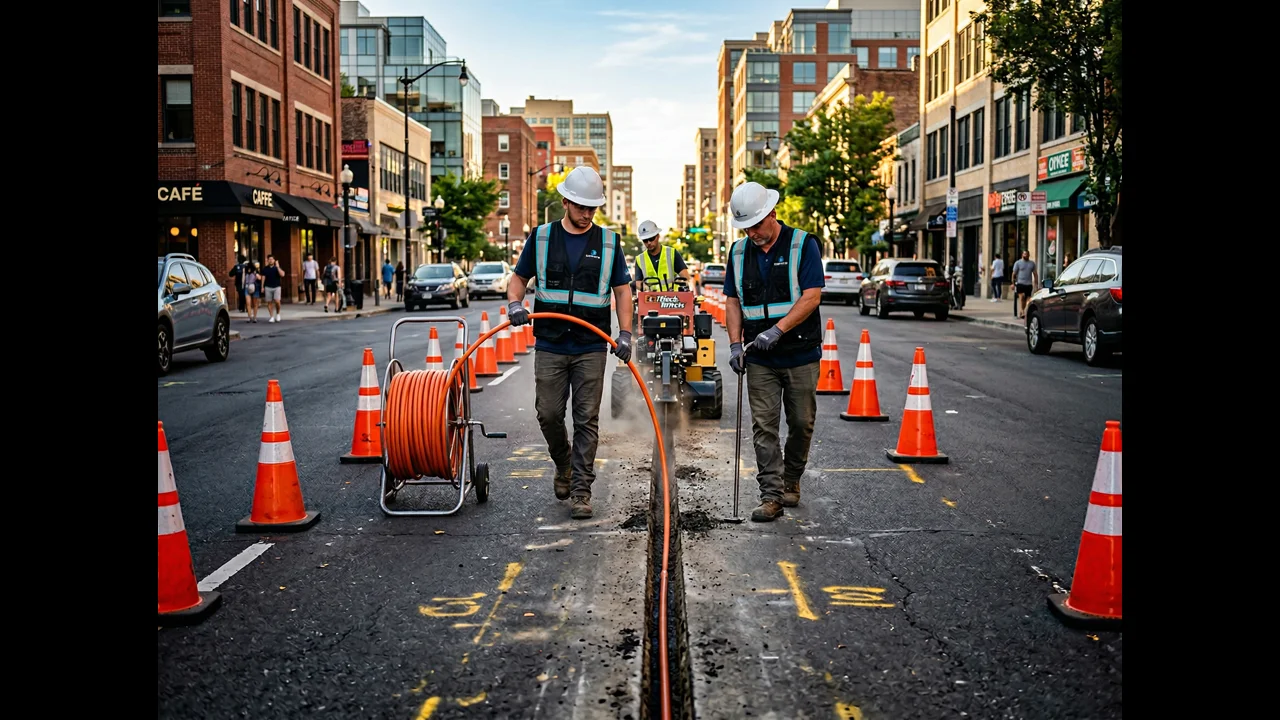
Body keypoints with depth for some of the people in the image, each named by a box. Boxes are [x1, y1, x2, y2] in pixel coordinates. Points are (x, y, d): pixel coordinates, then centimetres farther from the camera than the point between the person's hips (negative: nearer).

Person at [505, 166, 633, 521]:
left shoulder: (608, 242, 4)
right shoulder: (541, 237, 5)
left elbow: (622, 290, 6)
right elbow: (519, 278, 11)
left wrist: (624, 334, -5)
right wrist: (514, 303, -11)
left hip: (592, 348, -1)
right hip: (549, 345, 1)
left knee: (587, 420, -1)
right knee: (548, 414, 4)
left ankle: (581, 490, 5)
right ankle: (564, 465, 32)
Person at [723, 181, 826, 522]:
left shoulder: (803, 245, -6)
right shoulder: (739, 251, 7)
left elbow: (811, 297, -13)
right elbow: (733, 301, 10)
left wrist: (777, 330, -22)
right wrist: (736, 343, -3)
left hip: (801, 355, -2)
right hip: (760, 359, 3)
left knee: (801, 423, 8)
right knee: (763, 427, -2)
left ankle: (791, 481, 29)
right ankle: (771, 495, 1)